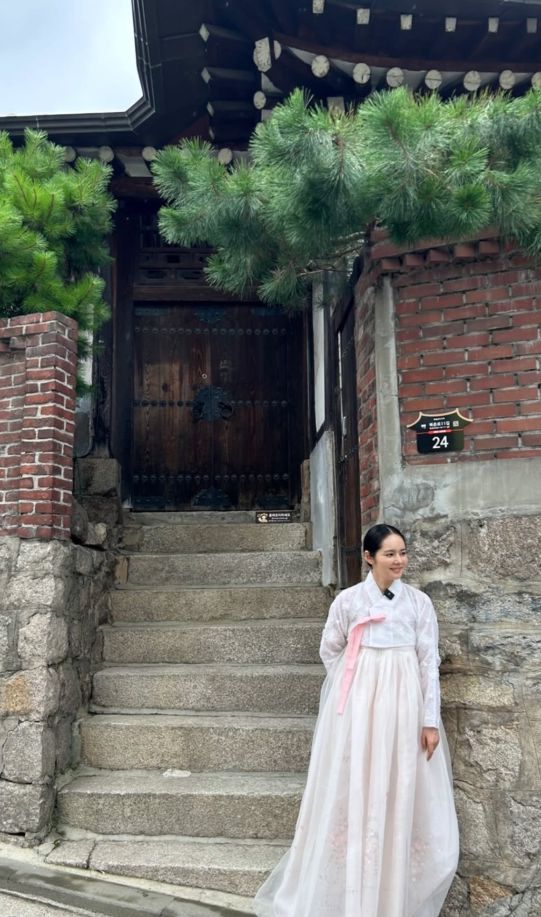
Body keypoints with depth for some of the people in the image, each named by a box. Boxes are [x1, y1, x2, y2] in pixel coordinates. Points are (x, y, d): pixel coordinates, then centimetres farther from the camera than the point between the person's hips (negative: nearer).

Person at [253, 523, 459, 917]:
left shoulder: (420, 602, 0)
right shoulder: (348, 600, -2)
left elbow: (430, 662, 0)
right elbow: (330, 651, 8)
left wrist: (431, 719, -3)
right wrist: (359, 682, 5)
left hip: (404, 705, 1)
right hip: (357, 704, -1)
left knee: (402, 795, 8)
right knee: (355, 792, 6)